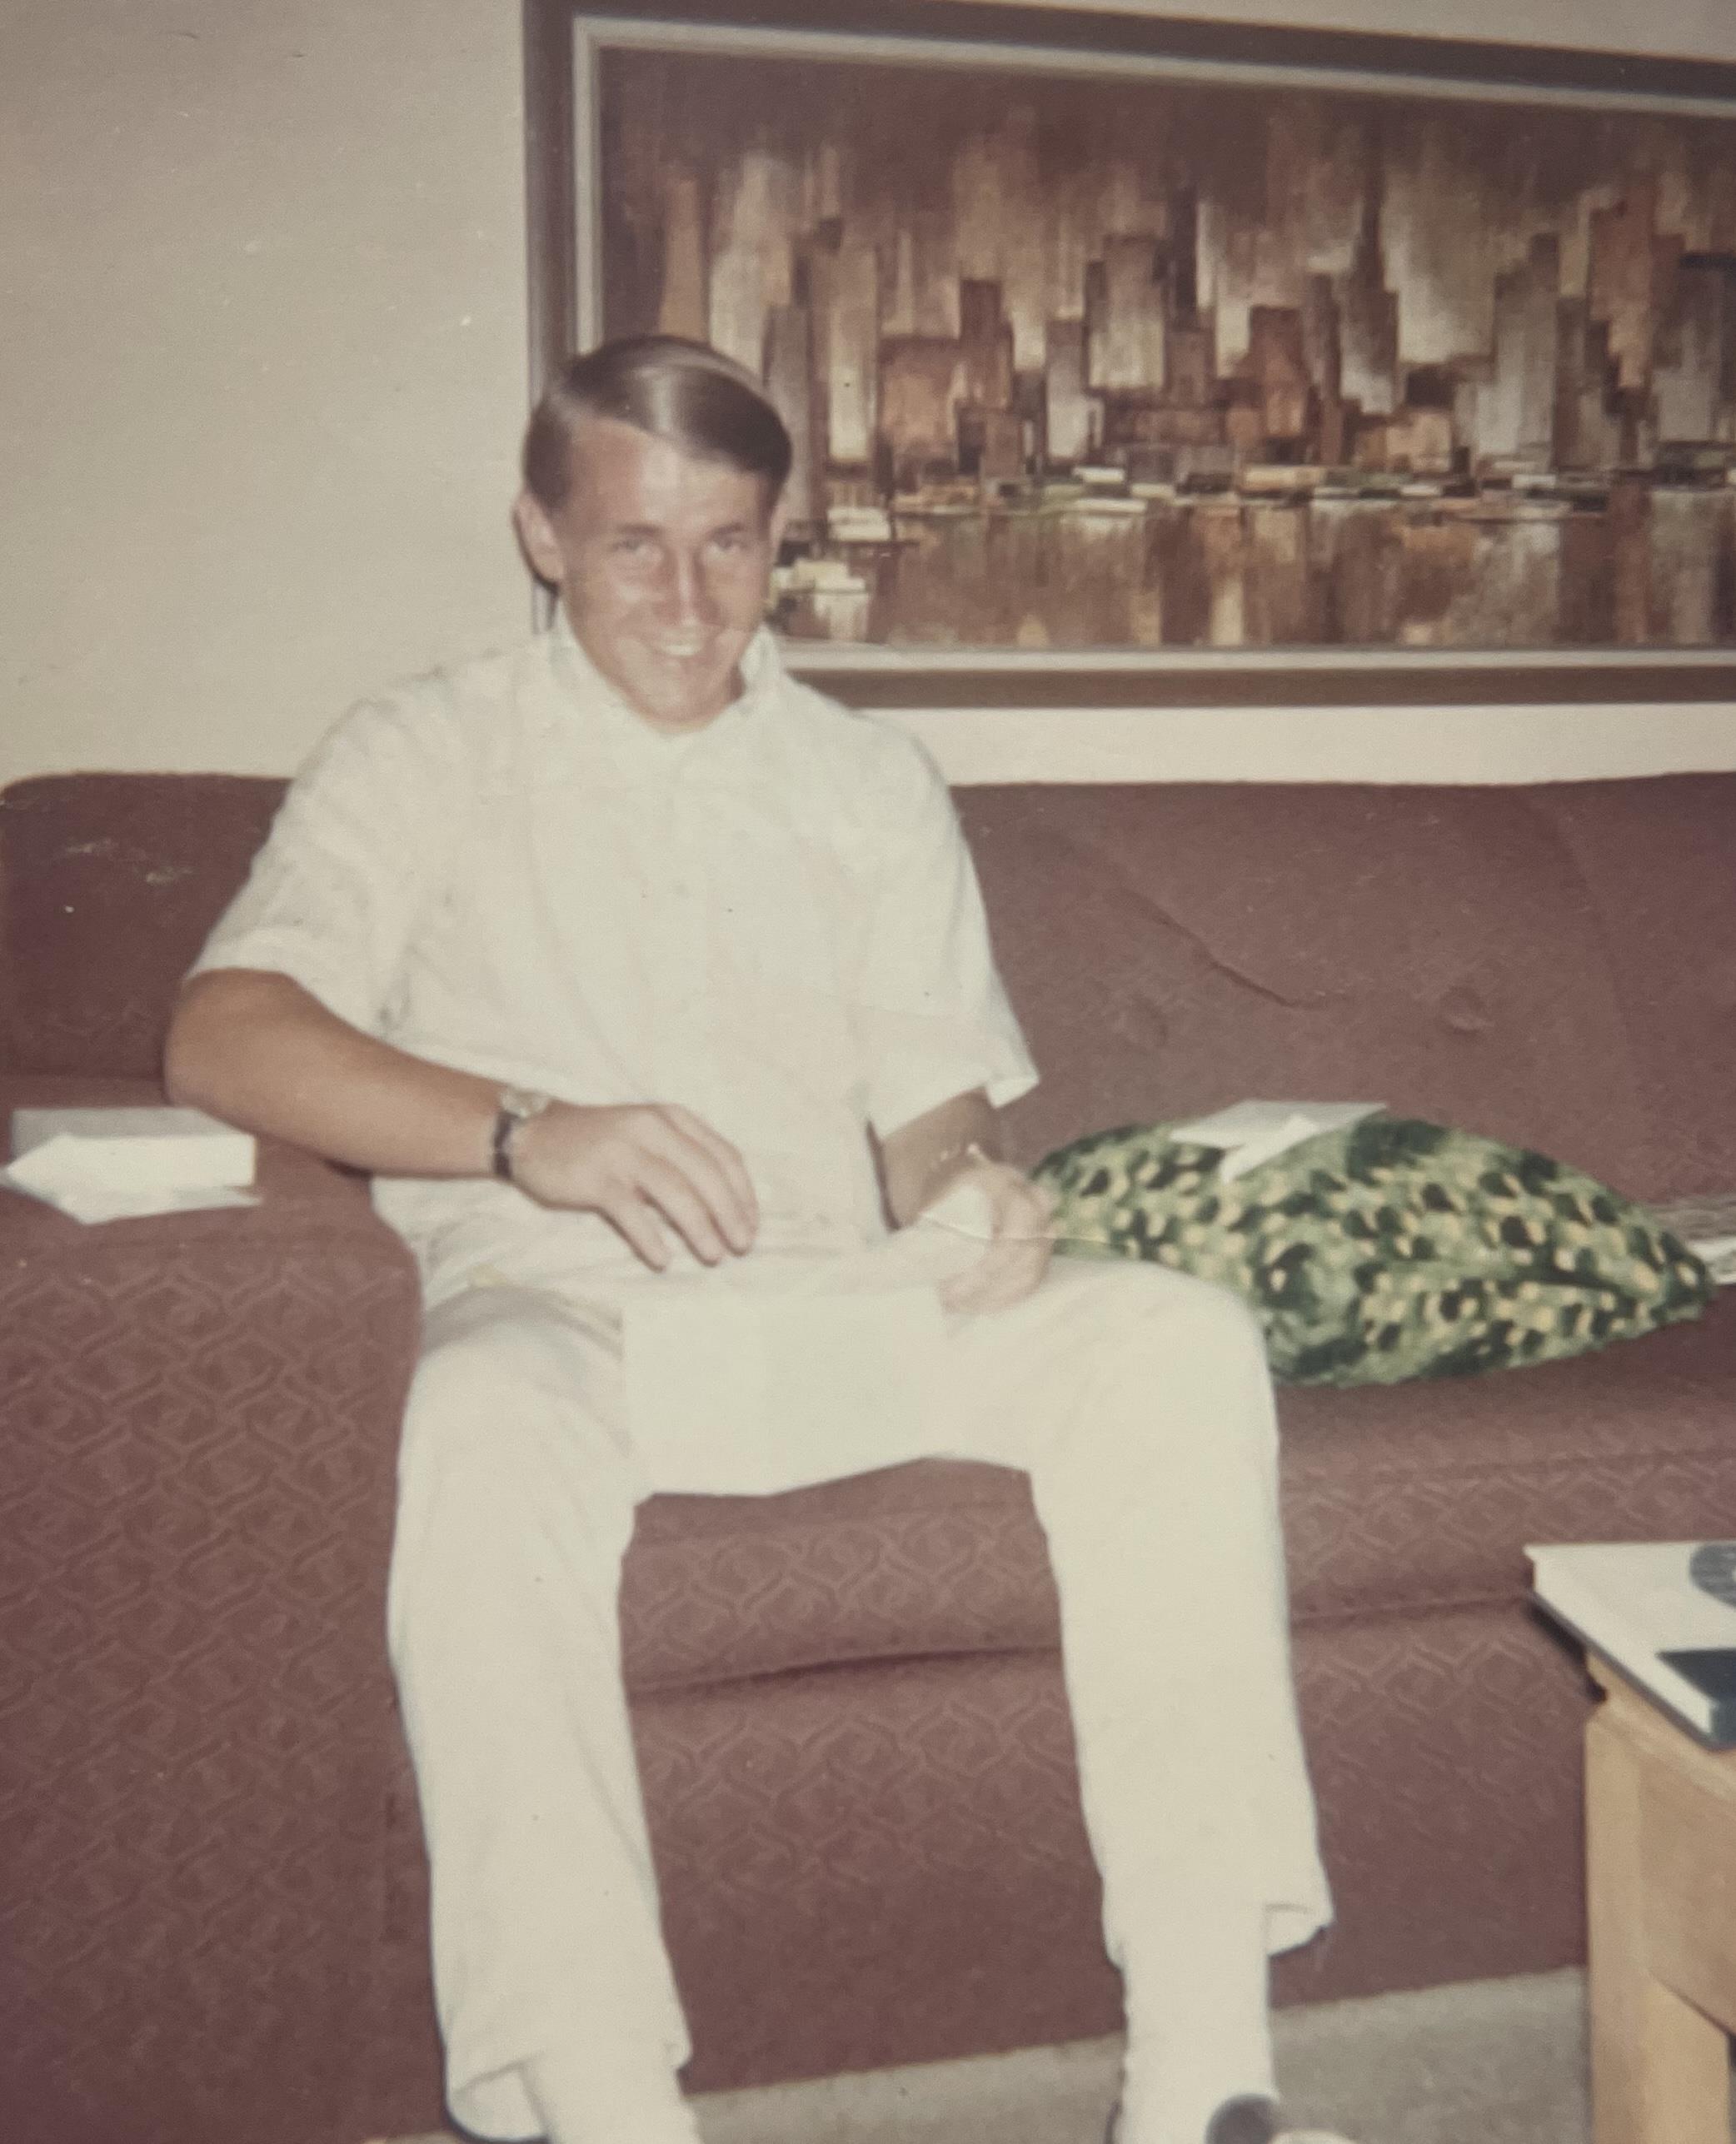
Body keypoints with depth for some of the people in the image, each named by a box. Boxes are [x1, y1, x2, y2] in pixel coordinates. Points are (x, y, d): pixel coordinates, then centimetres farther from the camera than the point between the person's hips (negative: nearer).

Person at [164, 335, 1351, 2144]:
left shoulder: (873, 785, 19)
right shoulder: (426, 758, 9)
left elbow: (929, 1099, 13)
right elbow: (221, 1039, -7)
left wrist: (967, 1187, -13)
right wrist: (531, 1132, -24)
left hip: (837, 1300, 3)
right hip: (556, 1303, -2)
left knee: (1180, 1339, -22)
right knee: (484, 1425, -37)